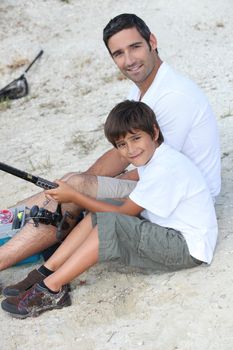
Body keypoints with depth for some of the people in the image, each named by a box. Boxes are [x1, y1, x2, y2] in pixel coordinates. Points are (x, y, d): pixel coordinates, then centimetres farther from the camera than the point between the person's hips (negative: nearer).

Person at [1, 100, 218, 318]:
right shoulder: (150, 158, 5)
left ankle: (50, 289, -23)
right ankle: (47, 271, -7)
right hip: (165, 234, 10)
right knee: (97, 215, 1)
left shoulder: (165, 168, -23)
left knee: (109, 225, -26)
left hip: (188, 248, -10)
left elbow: (123, 212, -18)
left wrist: (74, 197, -12)